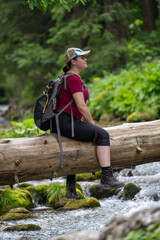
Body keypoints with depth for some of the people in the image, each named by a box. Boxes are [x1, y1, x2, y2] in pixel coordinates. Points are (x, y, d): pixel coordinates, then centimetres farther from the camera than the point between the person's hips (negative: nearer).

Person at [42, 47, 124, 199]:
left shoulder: (66, 76, 19)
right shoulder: (74, 79, -13)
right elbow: (81, 106, -18)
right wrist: (93, 124, -5)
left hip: (59, 122, 11)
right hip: (66, 122, -11)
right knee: (102, 134, -16)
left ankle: (70, 189, 33)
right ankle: (106, 177, -20)